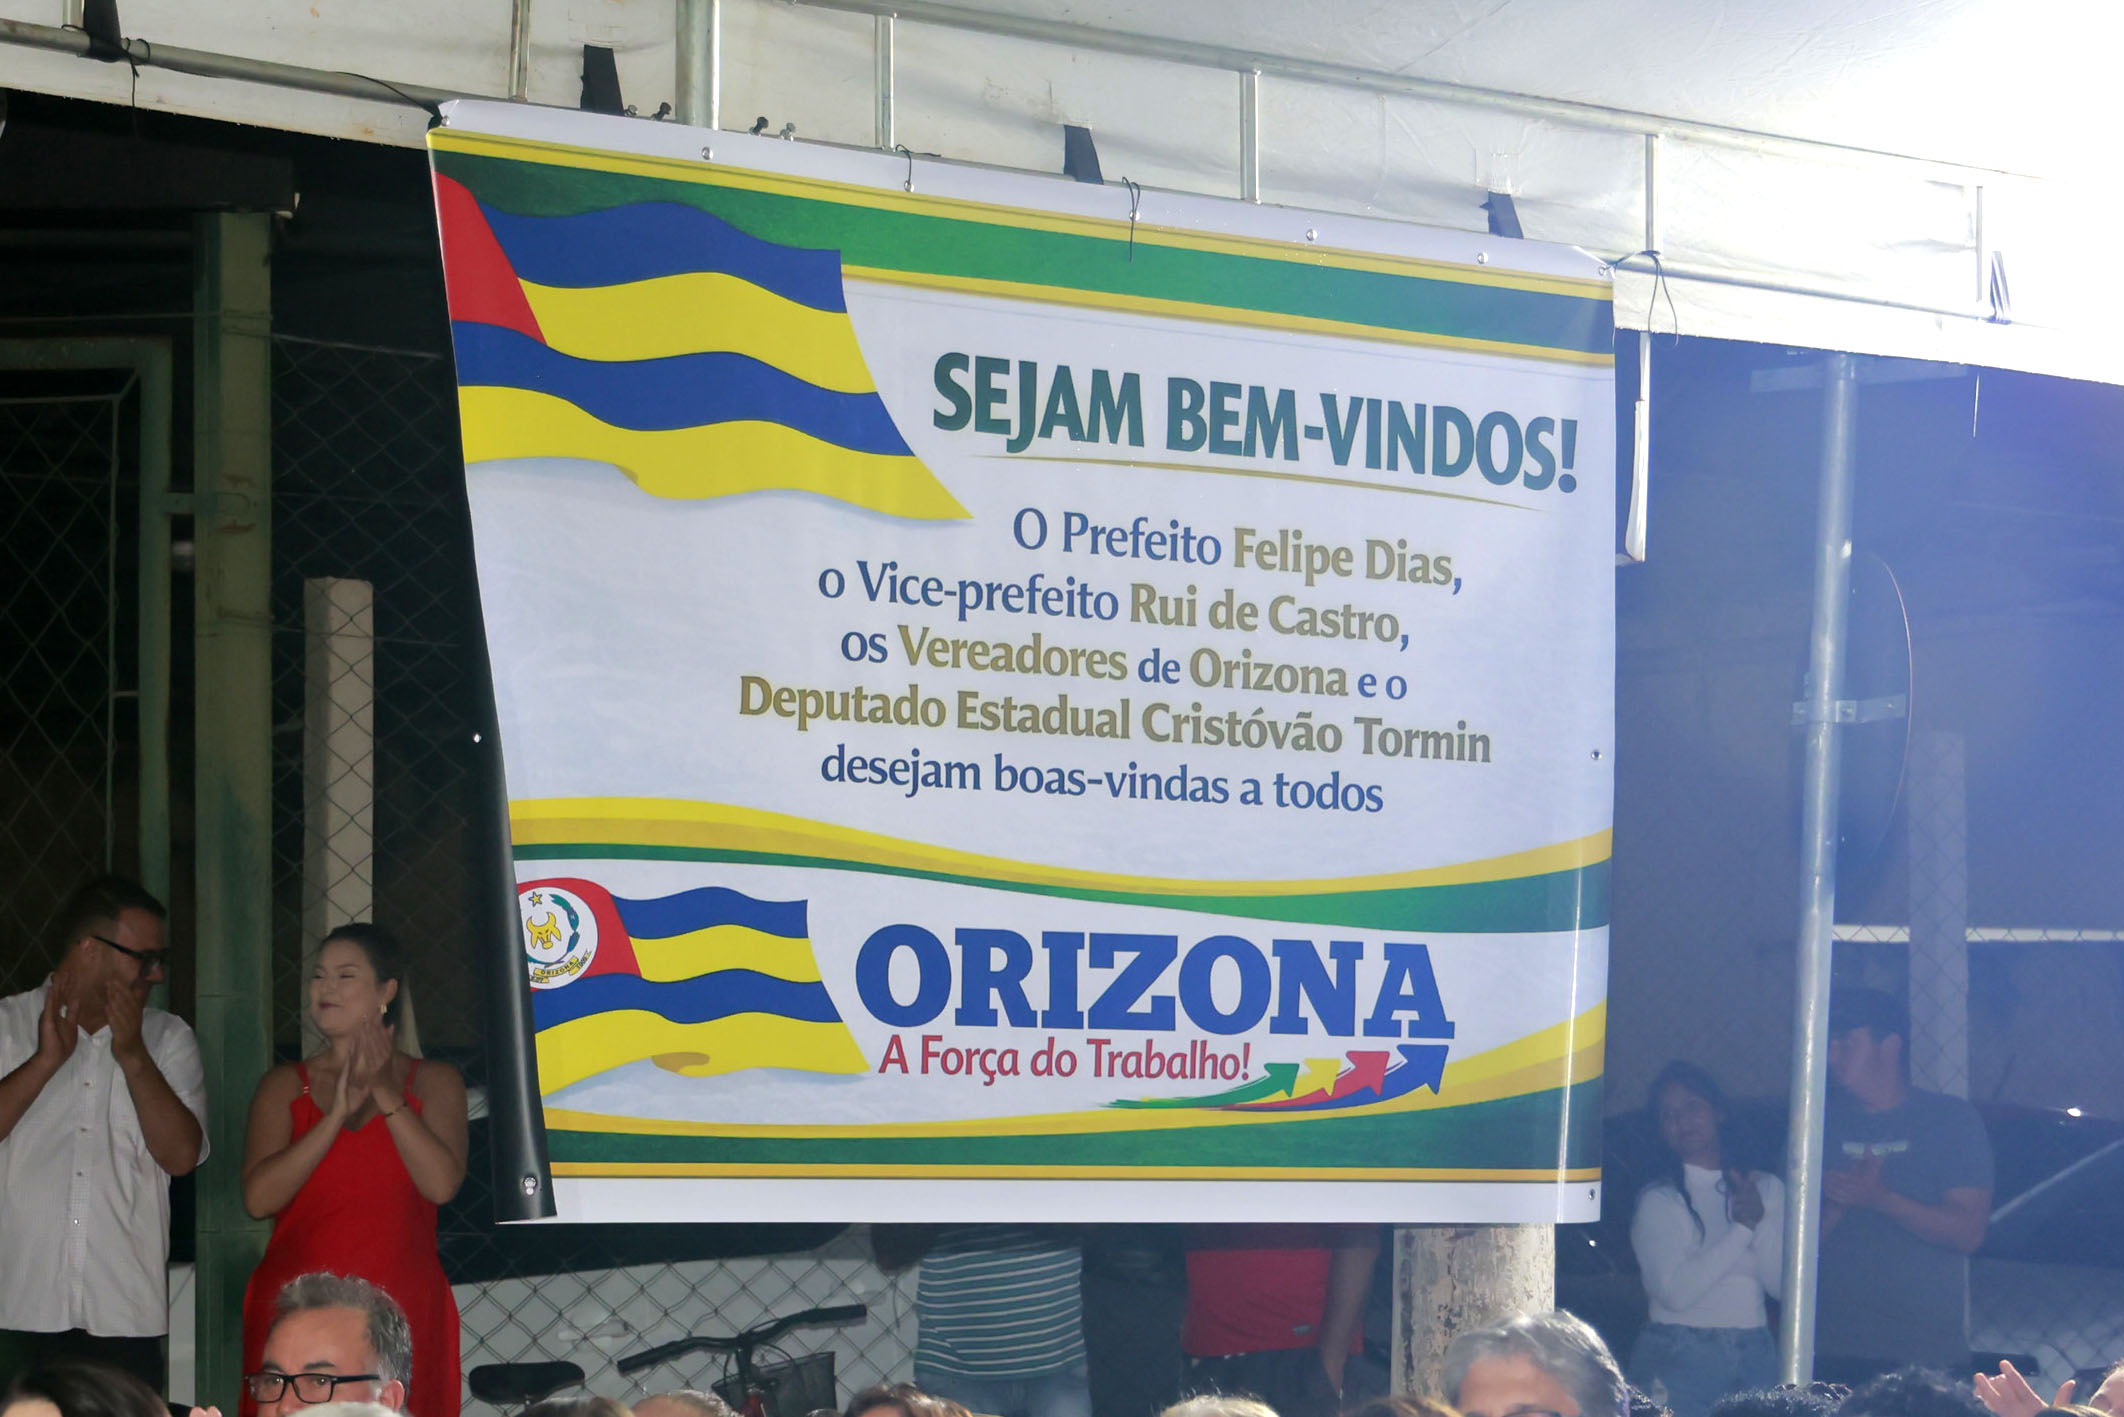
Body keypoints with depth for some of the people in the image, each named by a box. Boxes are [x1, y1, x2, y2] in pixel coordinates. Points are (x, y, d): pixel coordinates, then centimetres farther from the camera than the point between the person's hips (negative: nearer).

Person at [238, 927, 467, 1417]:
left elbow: (442, 1183, -7)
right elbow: (258, 1197, -3)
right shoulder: (286, 1085, 11)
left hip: (400, 1311, -1)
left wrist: (385, 1094, -6)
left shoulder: (433, 1082, 10)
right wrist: (337, 1114, -9)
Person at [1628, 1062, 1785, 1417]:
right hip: (1679, 1357, -3)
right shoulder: (1658, 1201, -1)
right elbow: (1676, 1291, -15)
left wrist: (1761, 1222, -12)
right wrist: (1743, 1228, -11)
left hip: (1755, 1355, 3)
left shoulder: (1767, 1188, 11)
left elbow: (1785, 1286, 2)